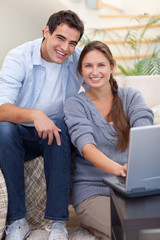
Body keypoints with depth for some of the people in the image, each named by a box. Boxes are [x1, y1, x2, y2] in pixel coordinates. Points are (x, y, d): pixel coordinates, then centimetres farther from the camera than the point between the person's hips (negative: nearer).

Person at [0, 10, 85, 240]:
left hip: (55, 134, 1)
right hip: (20, 136, -1)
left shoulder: (80, 59, -5)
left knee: (60, 127, -33)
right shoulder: (19, 57, -14)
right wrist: (34, 114, -45)